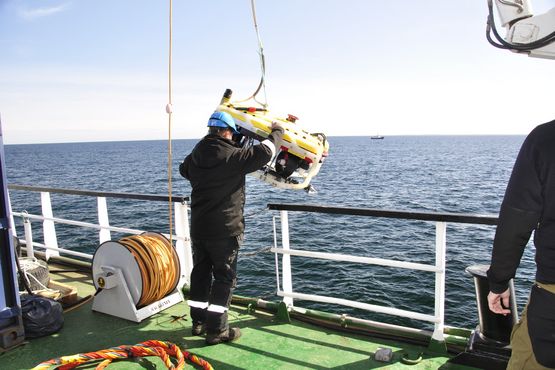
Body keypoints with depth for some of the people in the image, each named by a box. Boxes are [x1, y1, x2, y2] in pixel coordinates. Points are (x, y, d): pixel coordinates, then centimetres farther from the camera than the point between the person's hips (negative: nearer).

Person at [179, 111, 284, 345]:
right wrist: (277, 132, 3)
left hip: (198, 227, 8)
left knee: (200, 273, 16)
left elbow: (184, 170, 27)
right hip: (224, 229, -7)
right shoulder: (231, 156, -18)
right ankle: (217, 330, 7)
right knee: (224, 278, 3)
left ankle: (198, 322, 29)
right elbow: (262, 153, -15)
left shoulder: (195, 155, 6)